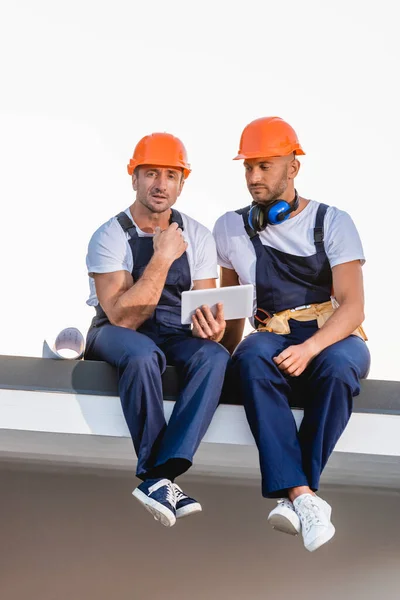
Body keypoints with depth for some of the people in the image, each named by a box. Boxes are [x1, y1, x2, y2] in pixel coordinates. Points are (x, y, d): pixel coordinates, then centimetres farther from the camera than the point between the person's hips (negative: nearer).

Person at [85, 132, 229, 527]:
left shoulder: (197, 237, 3)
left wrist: (211, 327, -24)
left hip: (175, 334, 4)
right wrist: (163, 257, -23)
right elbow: (123, 317, -21)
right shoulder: (110, 236, -10)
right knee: (143, 355, -39)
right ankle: (160, 479, -28)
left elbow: (203, 306, 0)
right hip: (115, 334, -3)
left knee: (214, 355, -31)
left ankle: (158, 478, -38)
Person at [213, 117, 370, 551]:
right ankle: (303, 496, -42)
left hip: (335, 337, -2)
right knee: (252, 360, -35)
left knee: (336, 366, -38)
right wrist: (225, 356, 4)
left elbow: (352, 306, -9)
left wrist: (311, 348, -27)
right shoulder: (231, 228, 11)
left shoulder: (333, 222, 1)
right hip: (273, 336, 2)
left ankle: (293, 495, -31)